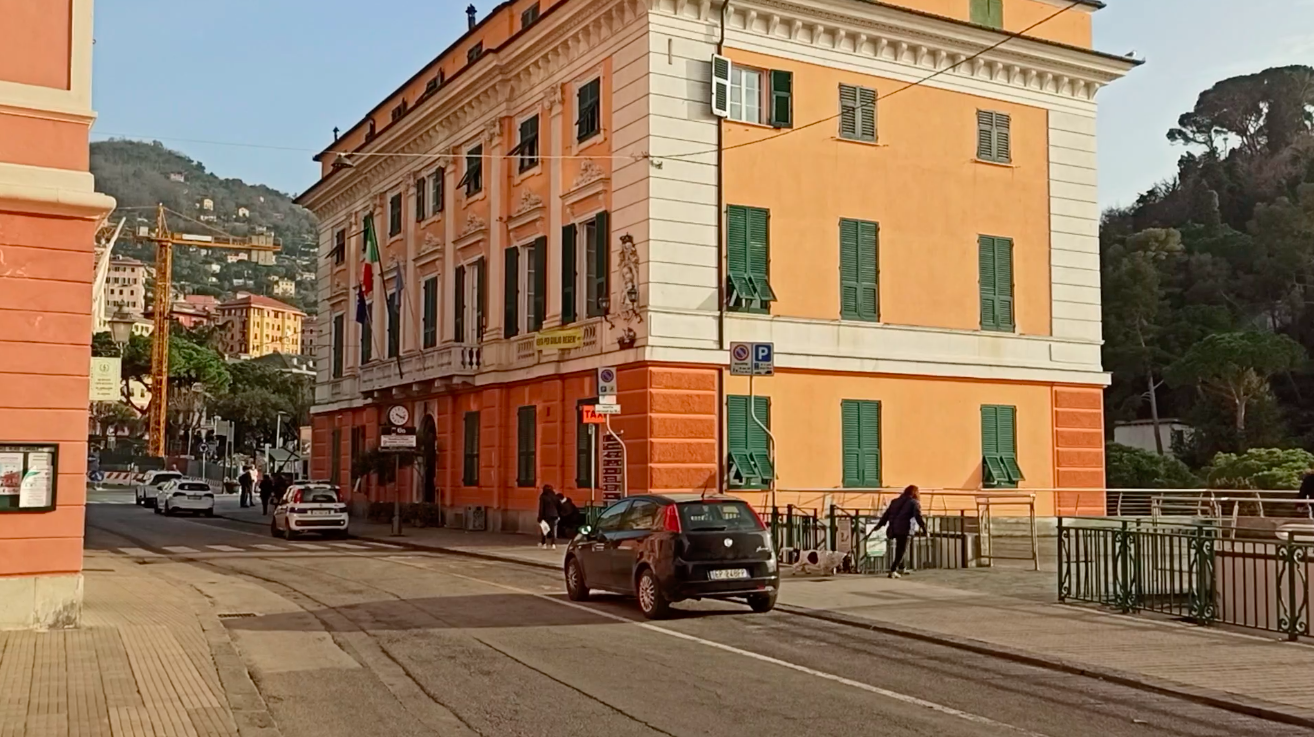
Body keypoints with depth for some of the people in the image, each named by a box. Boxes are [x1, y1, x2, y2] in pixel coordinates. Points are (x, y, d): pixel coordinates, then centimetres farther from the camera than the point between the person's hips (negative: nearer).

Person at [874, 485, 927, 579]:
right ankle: (893, 571, -11)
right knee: (902, 550, 0)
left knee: (900, 549, 24)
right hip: (904, 529, -6)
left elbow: (887, 513, 17)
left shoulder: (895, 501, 18)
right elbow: (918, 516, -8)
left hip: (893, 528, 6)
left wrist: (880, 524, 20)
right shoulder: (914, 503, 2)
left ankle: (901, 568, 32)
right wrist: (924, 529, -6)